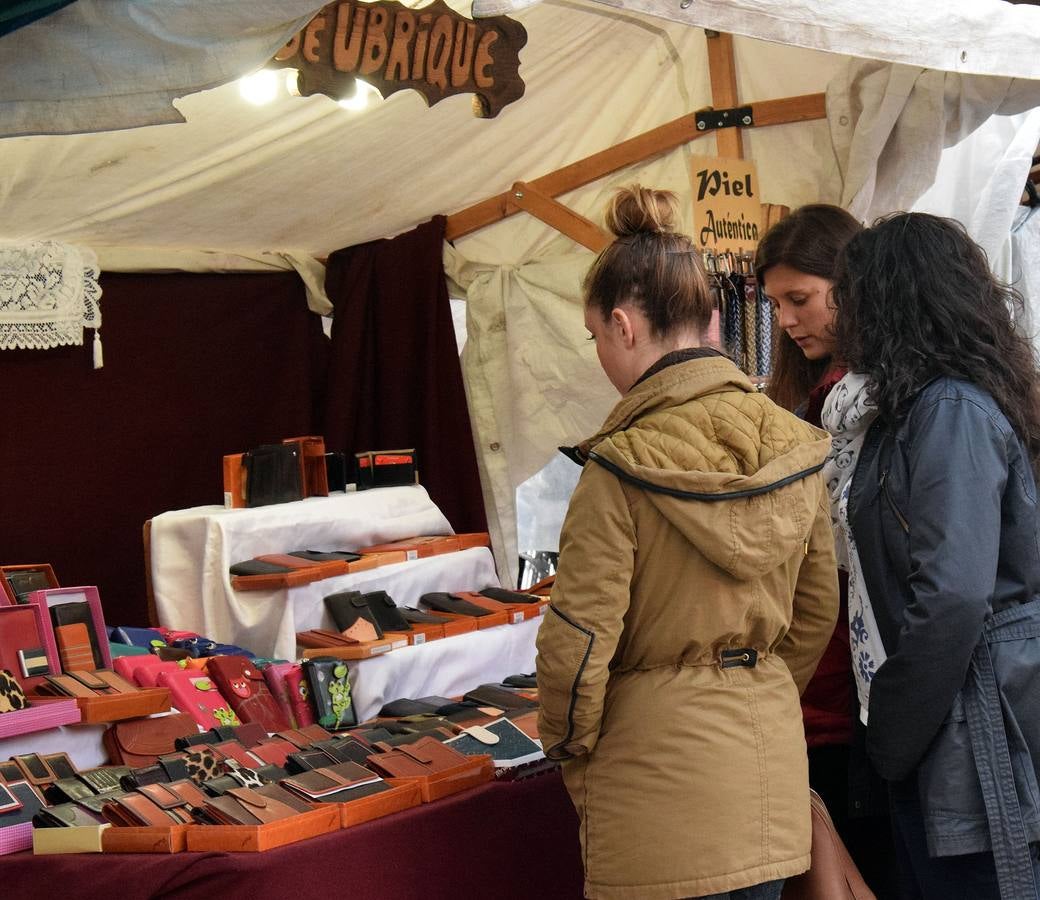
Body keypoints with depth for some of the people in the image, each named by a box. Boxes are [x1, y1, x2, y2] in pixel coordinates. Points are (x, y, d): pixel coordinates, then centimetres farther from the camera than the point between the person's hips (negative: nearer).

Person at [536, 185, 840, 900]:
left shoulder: (622, 468, -19)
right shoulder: (795, 446, -1)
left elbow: (578, 642, -16)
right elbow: (819, 609, 10)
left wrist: (570, 748, 2)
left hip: (659, 754, -5)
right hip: (773, 762, 6)